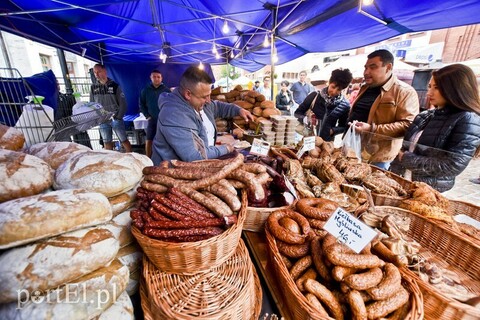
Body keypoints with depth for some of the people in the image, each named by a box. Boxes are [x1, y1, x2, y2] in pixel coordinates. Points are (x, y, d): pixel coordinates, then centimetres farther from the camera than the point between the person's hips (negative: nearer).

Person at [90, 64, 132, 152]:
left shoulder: (115, 86, -3)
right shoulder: (93, 88, 6)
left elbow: (123, 103, -5)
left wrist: (118, 117, -13)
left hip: (116, 119, -3)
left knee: (124, 140, 1)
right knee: (107, 143, 10)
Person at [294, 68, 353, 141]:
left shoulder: (345, 105, -6)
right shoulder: (315, 95, -9)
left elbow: (343, 127, 5)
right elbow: (297, 113, -4)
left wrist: (332, 131, -13)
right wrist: (306, 119, -23)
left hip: (327, 141, 1)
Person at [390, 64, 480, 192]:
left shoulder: (468, 120, -11)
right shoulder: (425, 116, 6)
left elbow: (453, 165, -19)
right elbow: (405, 148, 6)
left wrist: (408, 160, -15)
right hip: (405, 183, 6)